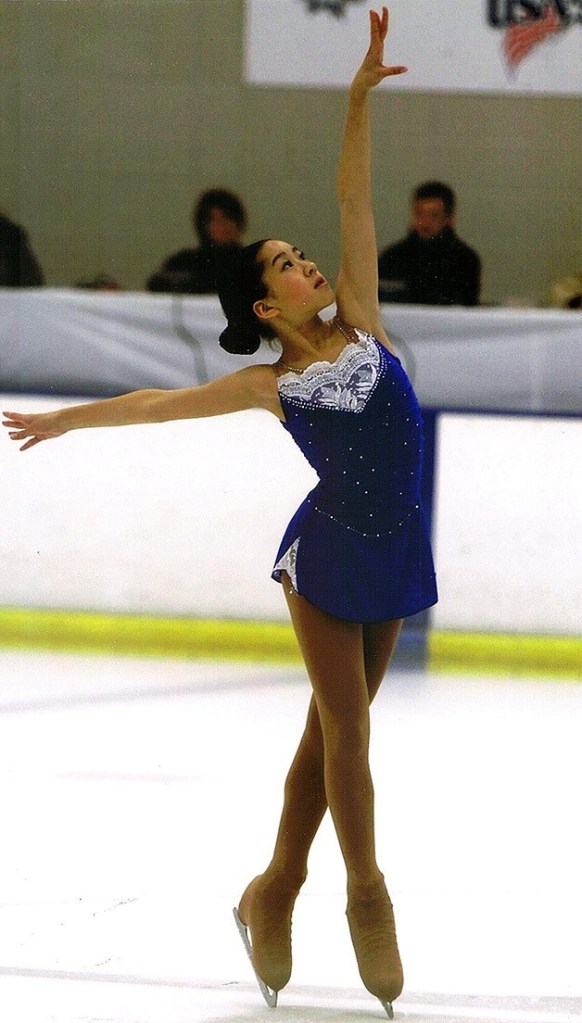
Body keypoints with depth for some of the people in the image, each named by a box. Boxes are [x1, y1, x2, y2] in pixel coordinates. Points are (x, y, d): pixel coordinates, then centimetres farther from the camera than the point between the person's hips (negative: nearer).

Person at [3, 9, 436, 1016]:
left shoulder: (360, 322, 2)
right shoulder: (272, 384, -4)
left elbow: (353, 202, -3)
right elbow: (162, 403, 7)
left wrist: (360, 99, -9)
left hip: (393, 554, 4)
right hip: (328, 554, -4)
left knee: (333, 729, 10)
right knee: (345, 727, -2)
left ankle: (274, 893, 19)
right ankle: (366, 895, 8)